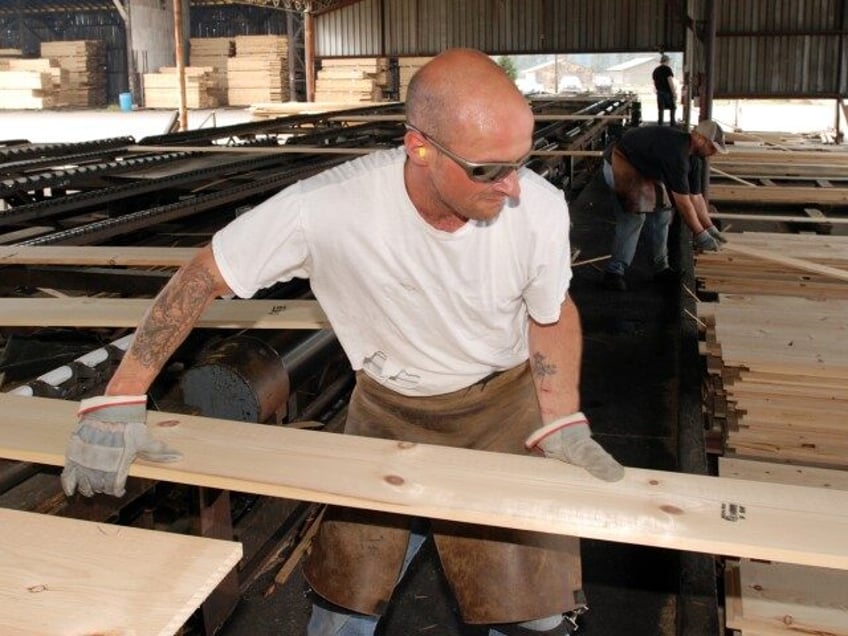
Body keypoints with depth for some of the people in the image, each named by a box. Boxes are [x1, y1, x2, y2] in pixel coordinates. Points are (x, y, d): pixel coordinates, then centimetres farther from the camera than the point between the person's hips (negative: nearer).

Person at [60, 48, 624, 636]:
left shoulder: (539, 208, -25)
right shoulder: (326, 208, -31)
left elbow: (552, 316, -4)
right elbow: (203, 277, -18)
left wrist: (563, 425, -14)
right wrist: (118, 404, -18)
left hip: (503, 406, 1)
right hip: (386, 409, 0)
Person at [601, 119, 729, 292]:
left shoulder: (694, 159, -4)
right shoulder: (676, 154, -33)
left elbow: (696, 196, 5)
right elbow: (683, 202, -30)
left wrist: (710, 227, 5)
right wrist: (700, 235, -22)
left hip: (644, 167, 10)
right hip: (620, 163, -10)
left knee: (662, 210, 4)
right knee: (634, 216, -19)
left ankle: (660, 267, 13)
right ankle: (614, 271, -13)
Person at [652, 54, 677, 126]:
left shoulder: (655, 70, 10)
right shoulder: (667, 69, -12)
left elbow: (654, 83, 17)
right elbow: (670, 82, -19)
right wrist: (674, 93, -17)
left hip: (659, 92, 6)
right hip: (668, 92, -6)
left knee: (660, 109, 8)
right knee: (673, 108, 9)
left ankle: (660, 124, 7)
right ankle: (672, 122, 9)